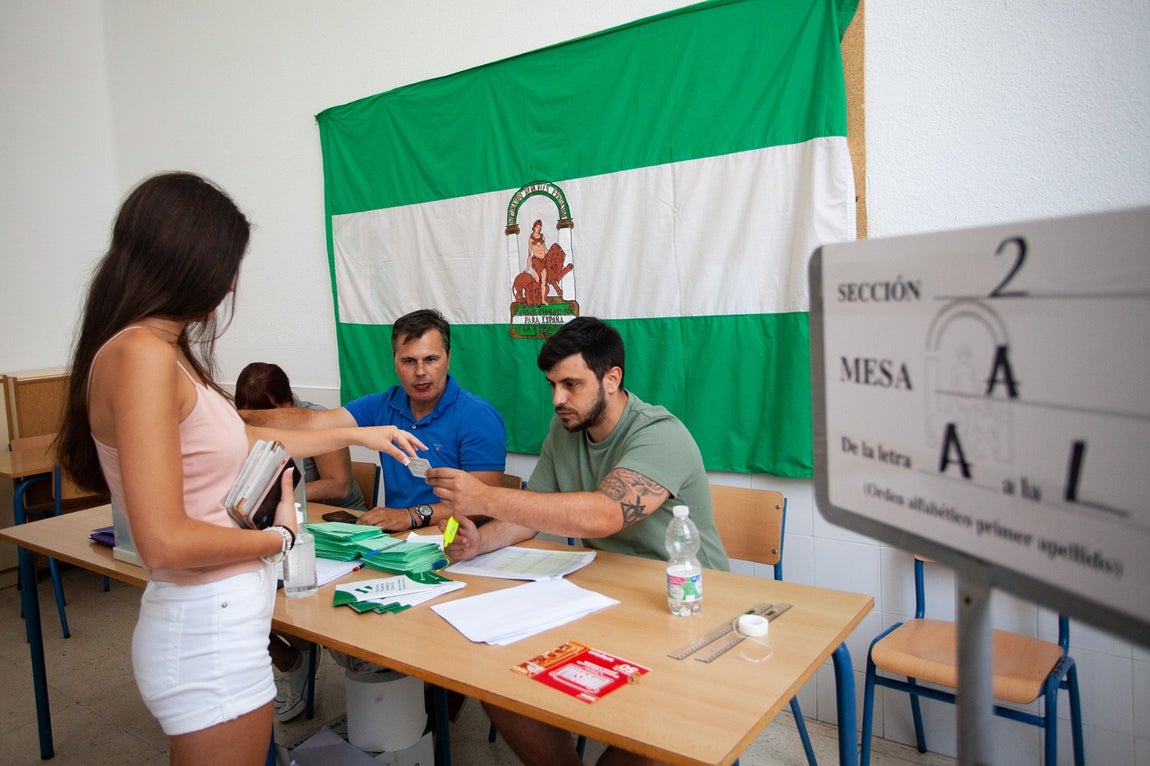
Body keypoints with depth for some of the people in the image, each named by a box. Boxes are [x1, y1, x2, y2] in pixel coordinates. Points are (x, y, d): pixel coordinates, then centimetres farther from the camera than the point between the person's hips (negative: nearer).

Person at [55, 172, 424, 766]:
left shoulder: (166, 353, 6)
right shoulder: (141, 355, -21)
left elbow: (241, 440, 21)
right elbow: (165, 541, -25)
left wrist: (357, 436, 28)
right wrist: (281, 535, -9)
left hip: (215, 618, 9)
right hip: (208, 632, -9)